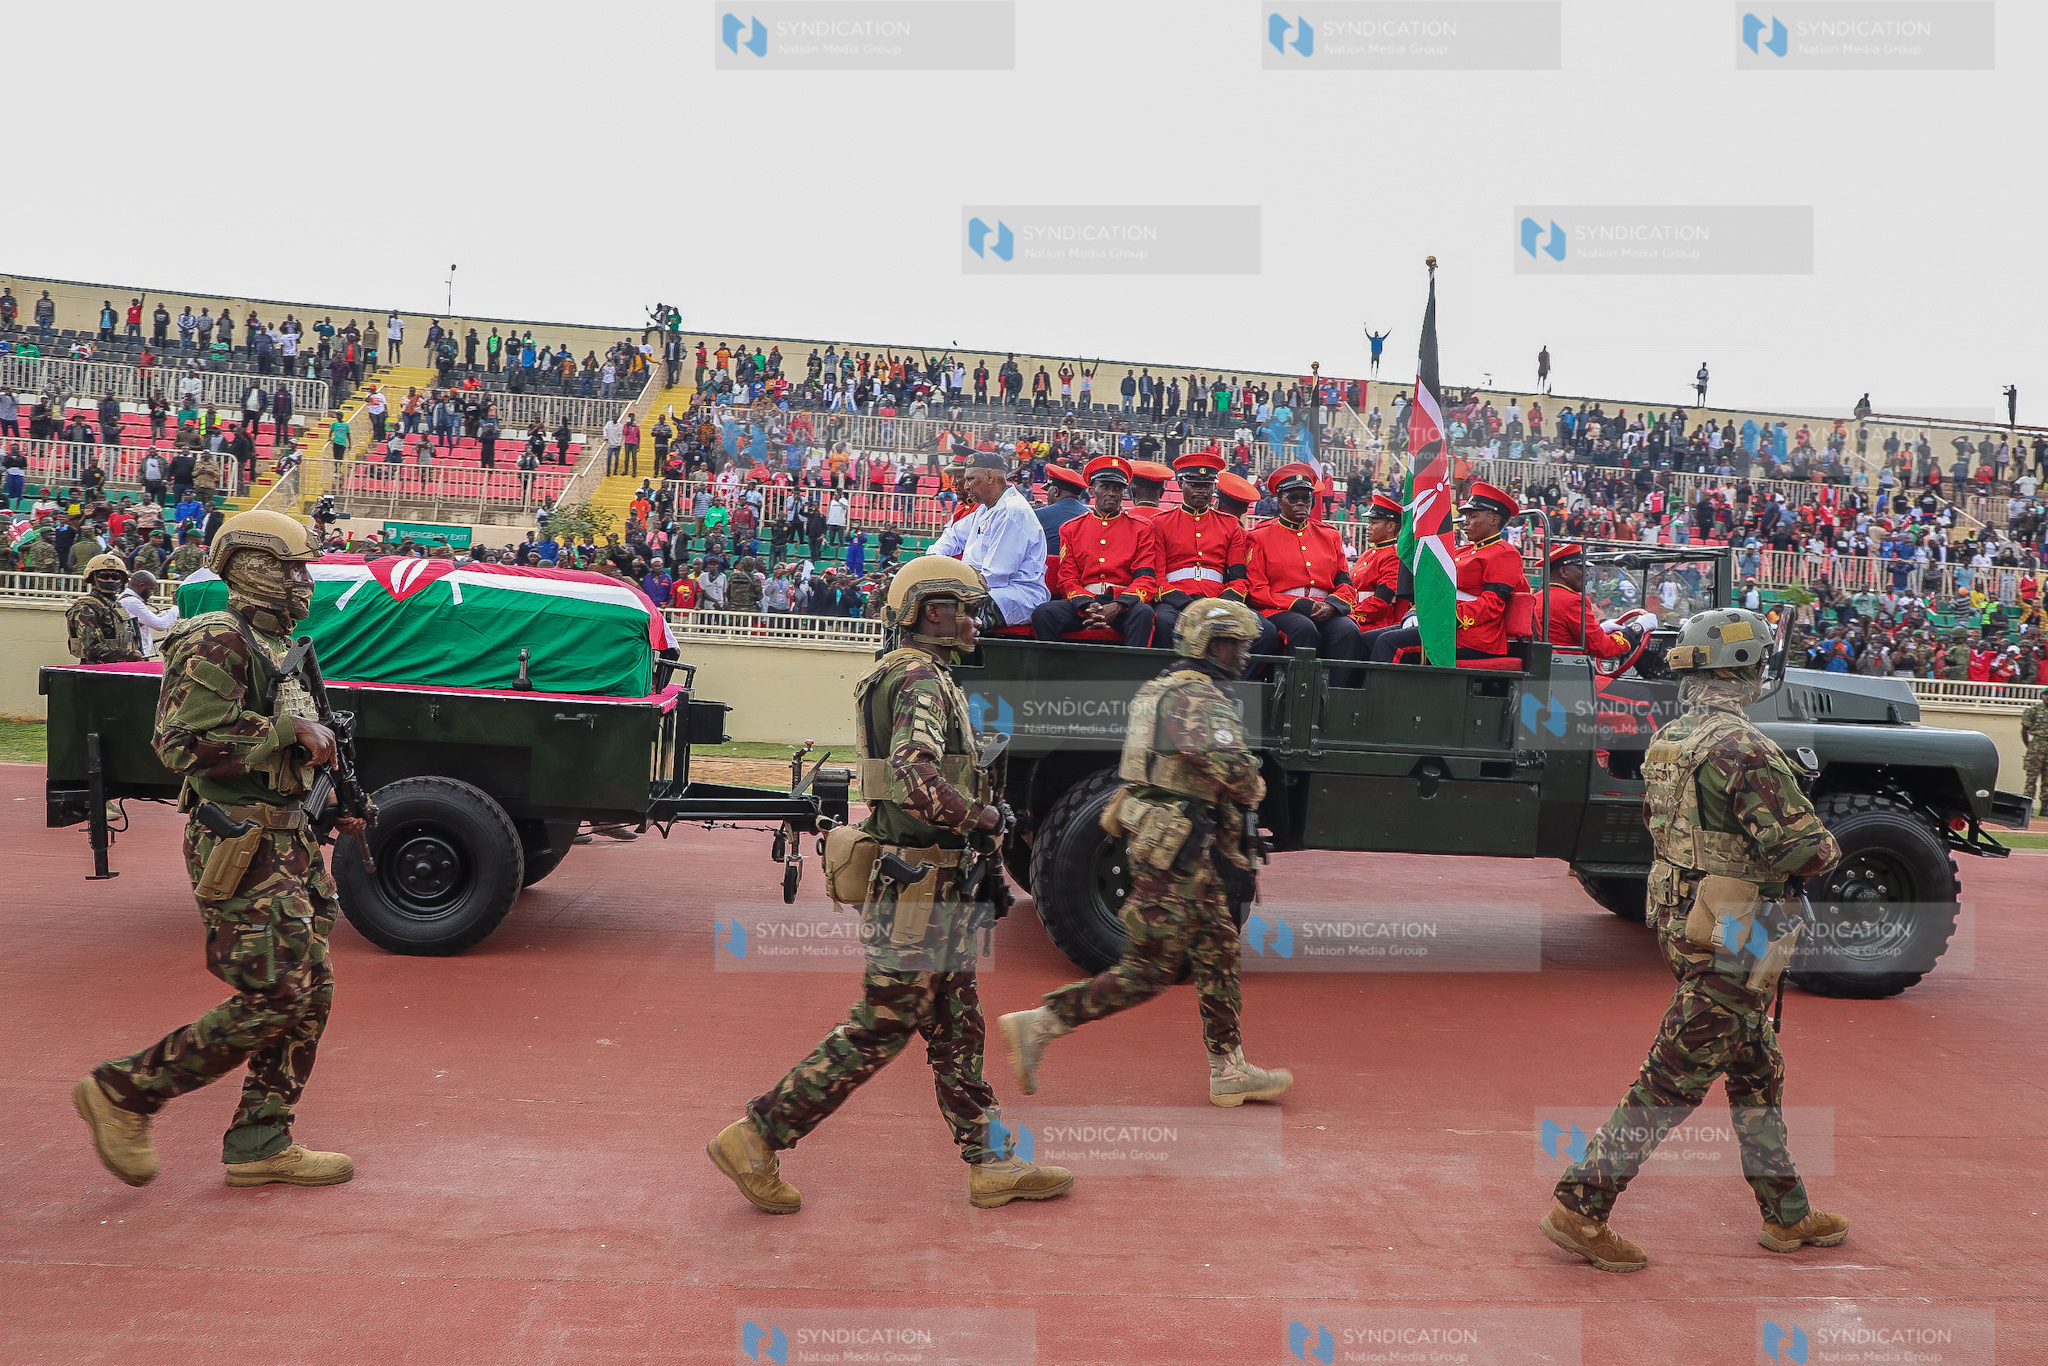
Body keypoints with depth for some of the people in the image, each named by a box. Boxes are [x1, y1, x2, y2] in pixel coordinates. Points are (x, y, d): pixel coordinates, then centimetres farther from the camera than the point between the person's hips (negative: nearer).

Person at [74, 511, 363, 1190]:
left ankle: (259, 1145, 16)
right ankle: (123, 1092, 6)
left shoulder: (275, 648, 19)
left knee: (311, 993, 8)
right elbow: (185, 744, -24)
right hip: (241, 849, -10)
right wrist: (291, 732, -21)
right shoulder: (215, 644, -12)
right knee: (277, 999, -9)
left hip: (285, 841, 10)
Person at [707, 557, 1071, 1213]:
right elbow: (918, 780, -31)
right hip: (920, 889, -10)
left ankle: (990, 1163, 23)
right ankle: (755, 1139, 7)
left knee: (957, 1028, 14)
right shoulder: (921, 680, -16)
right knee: (879, 1029, -2)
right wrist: (986, 817, -18)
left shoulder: (911, 677, 16)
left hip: (934, 887, 10)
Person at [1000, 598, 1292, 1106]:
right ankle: (1037, 1025, -1)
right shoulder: (1200, 697, -15)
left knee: (1218, 954, 13)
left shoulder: (1160, 688, 16)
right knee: (1148, 971, -5)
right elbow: (1229, 764, -30)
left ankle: (1229, 1071, 19)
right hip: (1177, 852, -10)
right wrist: (1253, 791, -10)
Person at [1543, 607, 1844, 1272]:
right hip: (1730, 943, -9)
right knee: (1674, 1080, -1)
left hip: (1679, 922, 9)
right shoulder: (1744, 749, -21)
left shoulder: (1666, 743, 6)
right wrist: (1829, 844, -2)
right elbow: (1799, 849, -23)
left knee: (1758, 1070, 21)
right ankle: (1579, 1209, 5)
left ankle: (1788, 1215, 34)